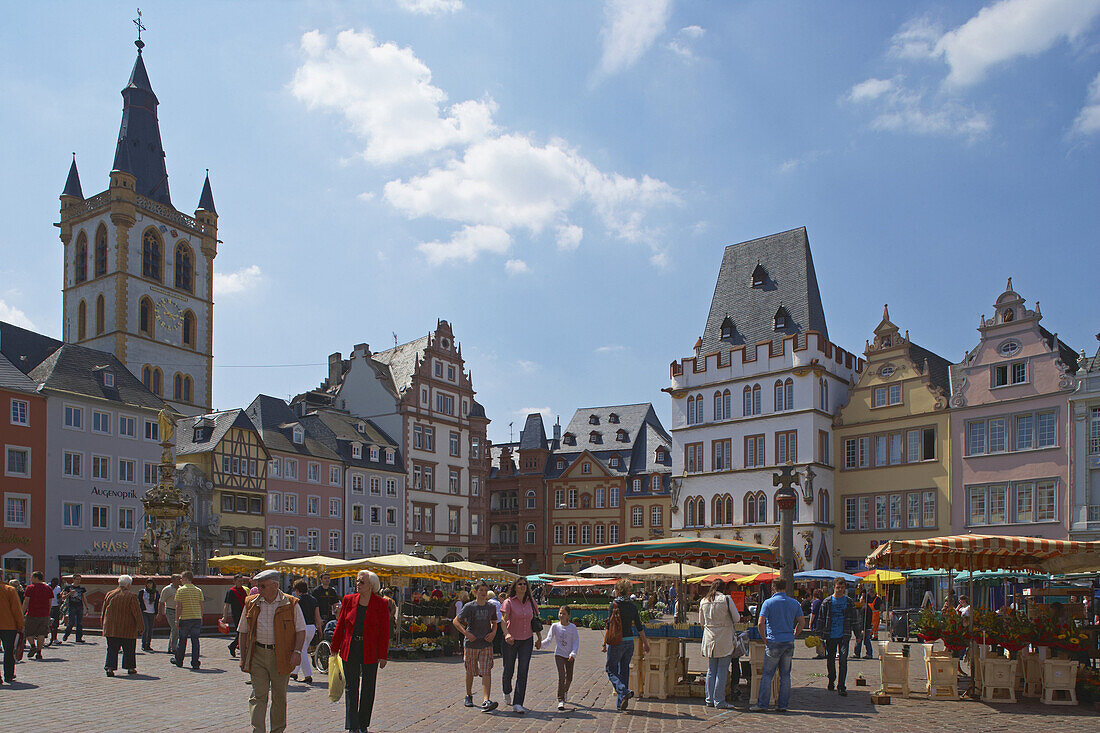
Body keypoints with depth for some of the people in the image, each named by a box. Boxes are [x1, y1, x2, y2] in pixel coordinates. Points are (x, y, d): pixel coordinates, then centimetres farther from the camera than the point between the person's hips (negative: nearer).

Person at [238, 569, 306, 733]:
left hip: (281, 656, -1)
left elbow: (301, 630, -1)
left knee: (279, 697, 8)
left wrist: (297, 651, -13)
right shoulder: (251, 604, 6)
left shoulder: (290, 603, -2)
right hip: (257, 654, 1)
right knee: (258, 695, -5)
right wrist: (243, 657, 6)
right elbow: (243, 631, 11)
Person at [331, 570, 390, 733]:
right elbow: (340, 626, 8)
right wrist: (335, 648, 8)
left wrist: (383, 656, -5)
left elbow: (384, 632, -3)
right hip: (350, 650, 1)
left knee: (368, 689, 8)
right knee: (351, 687, 2)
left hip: (370, 651, -1)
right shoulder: (349, 600, 1)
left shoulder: (381, 604, -5)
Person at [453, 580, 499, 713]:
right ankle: (469, 696, 33)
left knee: (486, 672, -11)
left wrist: (493, 633, 0)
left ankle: (486, 701, -18)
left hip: (486, 644, 1)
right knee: (470, 672, 11)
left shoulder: (491, 607, 5)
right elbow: (456, 621, -2)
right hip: (471, 644, -1)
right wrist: (466, 633, -13)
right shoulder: (469, 606, -5)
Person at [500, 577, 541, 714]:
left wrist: (539, 638, 15)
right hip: (511, 640, -2)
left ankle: (517, 704, -4)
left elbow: (535, 620, 12)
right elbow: (503, 620, -23)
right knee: (509, 670, 10)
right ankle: (507, 691, 43)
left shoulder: (531, 601, 1)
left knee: (523, 672, -7)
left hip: (527, 640, 2)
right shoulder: (509, 602, -11)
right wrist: (506, 634, -41)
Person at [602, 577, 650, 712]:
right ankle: (620, 703, 15)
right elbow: (639, 627, 11)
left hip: (617, 641, -5)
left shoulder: (614, 605, -11)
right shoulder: (632, 606, 6)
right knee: (624, 670, 13)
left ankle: (624, 691, -16)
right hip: (630, 641, 5)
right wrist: (645, 643, 21)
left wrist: (604, 643, -9)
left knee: (611, 669, 6)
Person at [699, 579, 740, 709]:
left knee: (711, 670, 11)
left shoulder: (703, 601, 6)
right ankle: (719, 701, 0)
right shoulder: (726, 599, -9)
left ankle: (710, 700, 12)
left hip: (709, 640, 5)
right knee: (722, 671, 0)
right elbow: (737, 619, -3)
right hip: (724, 640, -5)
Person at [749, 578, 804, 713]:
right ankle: (783, 705, 11)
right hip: (789, 643, 4)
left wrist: (764, 638, -1)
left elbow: (760, 623, -13)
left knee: (767, 674, 1)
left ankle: (762, 704, 2)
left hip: (774, 642, -4)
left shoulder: (768, 603, -7)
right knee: (785, 675, 9)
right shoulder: (794, 603, 6)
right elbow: (802, 622, 10)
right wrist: (793, 635, 15)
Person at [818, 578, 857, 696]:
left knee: (843, 660, -11)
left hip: (844, 635, -1)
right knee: (830, 660, 10)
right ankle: (832, 680, 33)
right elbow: (822, 619, 6)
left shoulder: (849, 602, 6)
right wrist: (820, 635, 2)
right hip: (830, 635, 1)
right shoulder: (827, 602, 4)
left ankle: (841, 686, -8)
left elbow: (853, 619, 12)